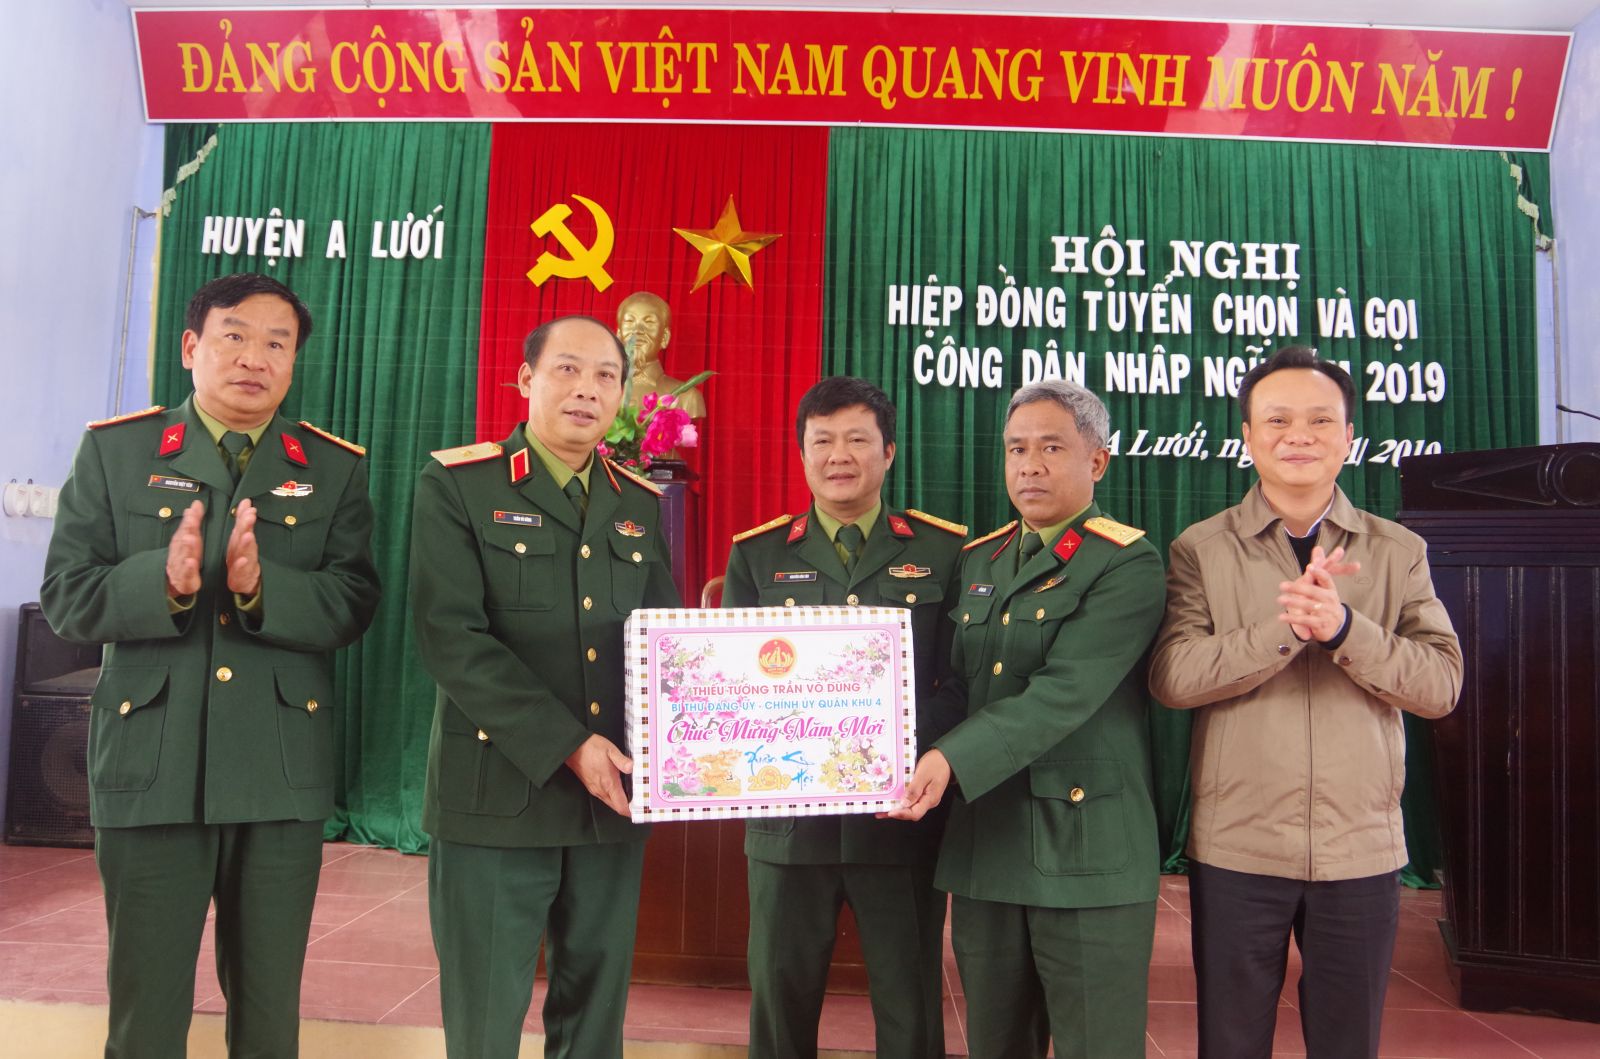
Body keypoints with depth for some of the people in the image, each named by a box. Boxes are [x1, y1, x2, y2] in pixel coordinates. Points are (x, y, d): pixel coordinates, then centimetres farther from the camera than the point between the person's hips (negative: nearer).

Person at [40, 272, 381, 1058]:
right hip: (150, 765, 0)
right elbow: (66, 595, -1)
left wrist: (263, 587, -23)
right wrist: (161, 580, -21)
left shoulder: (335, 467, 5)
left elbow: (352, 606, -4)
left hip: (282, 772, 1)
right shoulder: (115, 449, 4)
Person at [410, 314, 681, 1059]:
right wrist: (566, 746, -19)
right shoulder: (456, 485, -4)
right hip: (497, 792, -4)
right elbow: (450, 637, -14)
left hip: (613, 796, 4)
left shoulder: (640, 504, 11)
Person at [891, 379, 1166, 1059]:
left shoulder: (1127, 564, -8)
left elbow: (1063, 693, -20)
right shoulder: (978, 560, 13)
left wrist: (953, 760, -29)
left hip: (1087, 851, -6)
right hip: (984, 846, 6)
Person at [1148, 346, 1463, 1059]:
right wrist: (1286, 627, -24)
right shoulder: (1200, 550, -2)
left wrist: (1344, 627, -21)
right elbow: (1172, 676, -13)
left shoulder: (1399, 553, 5)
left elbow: (1441, 685, -5)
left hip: (1362, 852, 2)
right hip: (1235, 849, -1)